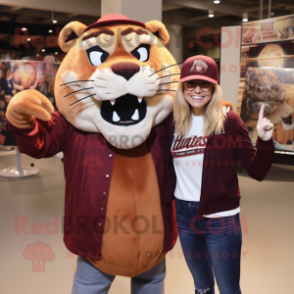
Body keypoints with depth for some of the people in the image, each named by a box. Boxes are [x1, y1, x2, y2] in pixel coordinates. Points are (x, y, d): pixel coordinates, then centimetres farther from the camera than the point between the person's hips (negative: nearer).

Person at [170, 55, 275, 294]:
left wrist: (265, 141, -25)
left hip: (221, 218, -3)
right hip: (184, 214, 3)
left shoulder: (229, 121, -9)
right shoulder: (174, 122, -1)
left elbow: (257, 172, -11)